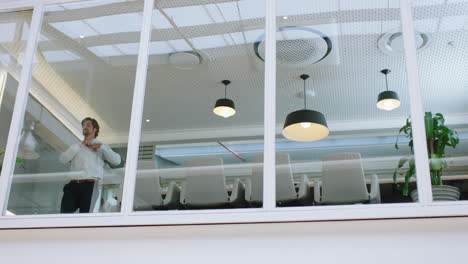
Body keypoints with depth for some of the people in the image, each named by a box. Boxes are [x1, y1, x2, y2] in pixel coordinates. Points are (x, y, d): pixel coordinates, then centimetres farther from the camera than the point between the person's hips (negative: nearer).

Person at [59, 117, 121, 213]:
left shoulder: (101, 147, 16)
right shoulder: (76, 147, 23)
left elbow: (117, 161, 1)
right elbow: (63, 159, 5)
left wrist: (101, 147, -2)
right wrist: (80, 145, 2)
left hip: (90, 186, -2)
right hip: (72, 185, 3)